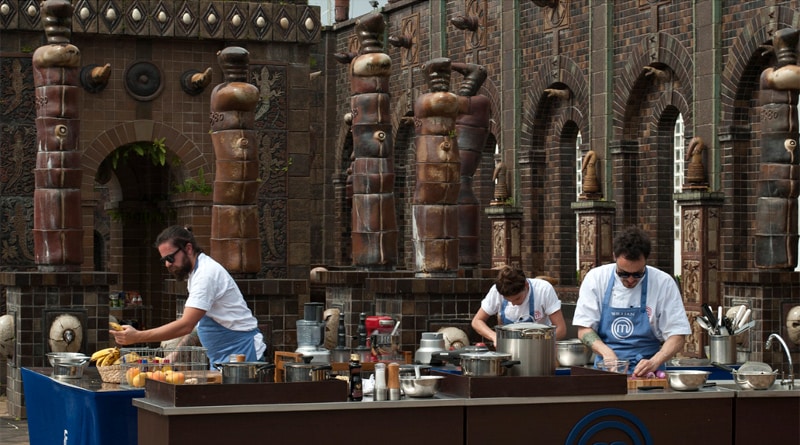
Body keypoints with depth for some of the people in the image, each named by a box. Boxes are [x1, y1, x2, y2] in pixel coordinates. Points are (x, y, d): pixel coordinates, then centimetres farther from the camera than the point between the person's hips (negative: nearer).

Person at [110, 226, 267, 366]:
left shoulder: (206, 274, -20)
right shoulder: (196, 272, 12)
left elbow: (186, 325, -28)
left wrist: (137, 337, -29)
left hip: (241, 354, -9)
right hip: (221, 358, 9)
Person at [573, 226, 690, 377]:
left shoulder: (663, 283, -3)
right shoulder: (596, 278, 0)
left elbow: (677, 336, -1)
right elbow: (584, 329, 3)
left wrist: (654, 363, -18)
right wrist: (606, 352, -16)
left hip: (647, 375, -1)